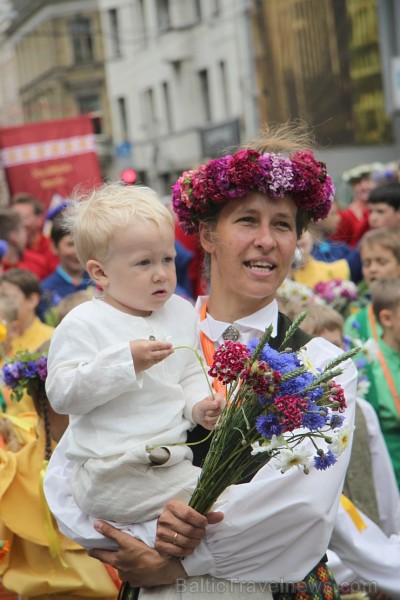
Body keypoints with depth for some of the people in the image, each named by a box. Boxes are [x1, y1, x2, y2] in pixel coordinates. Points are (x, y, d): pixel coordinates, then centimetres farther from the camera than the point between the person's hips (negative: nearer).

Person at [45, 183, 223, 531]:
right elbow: (61, 394, -15)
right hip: (113, 473, -7)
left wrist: (199, 406, -1)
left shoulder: (182, 313, 12)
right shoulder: (83, 324, -7)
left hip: (175, 459, 7)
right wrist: (125, 362, -23)